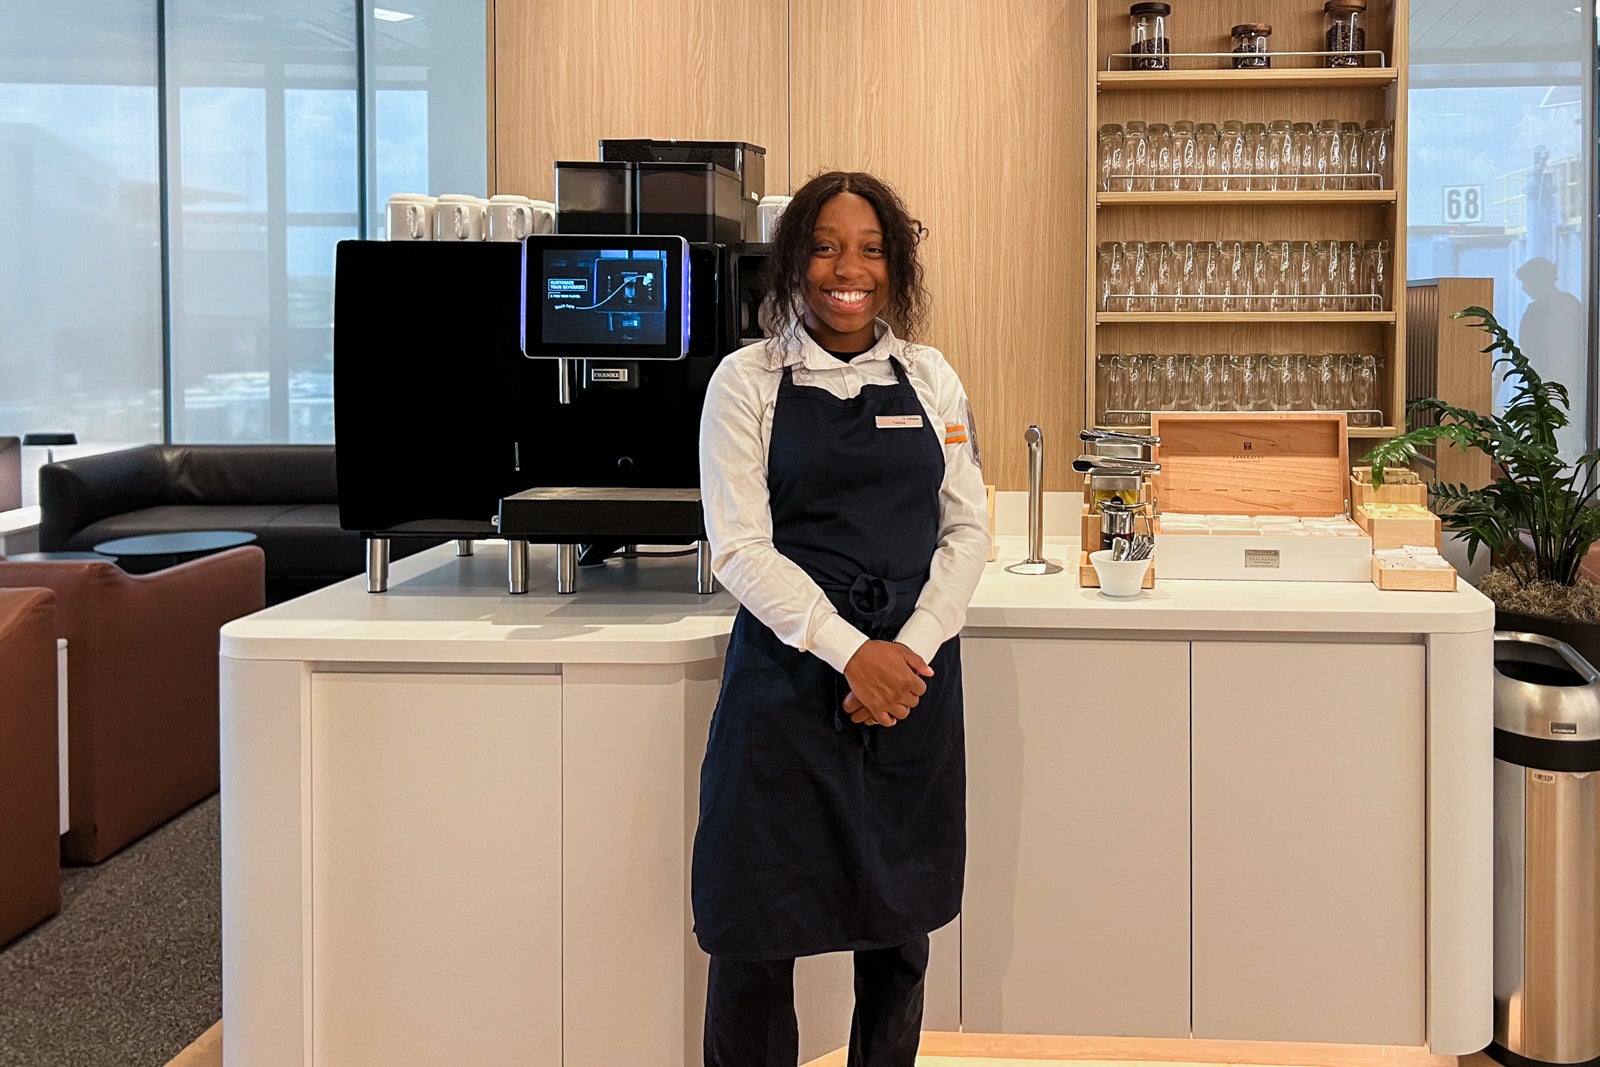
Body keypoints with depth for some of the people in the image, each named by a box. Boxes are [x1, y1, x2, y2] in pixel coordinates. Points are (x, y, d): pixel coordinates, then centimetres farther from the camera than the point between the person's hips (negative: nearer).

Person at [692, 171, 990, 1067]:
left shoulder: (931, 380, 9)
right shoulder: (749, 381, 0)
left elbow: (968, 530, 7)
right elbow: (742, 547, -6)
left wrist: (909, 651, -7)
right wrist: (850, 651, -15)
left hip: (912, 679, 3)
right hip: (787, 675, -2)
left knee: (900, 923, 8)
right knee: (758, 931, 0)